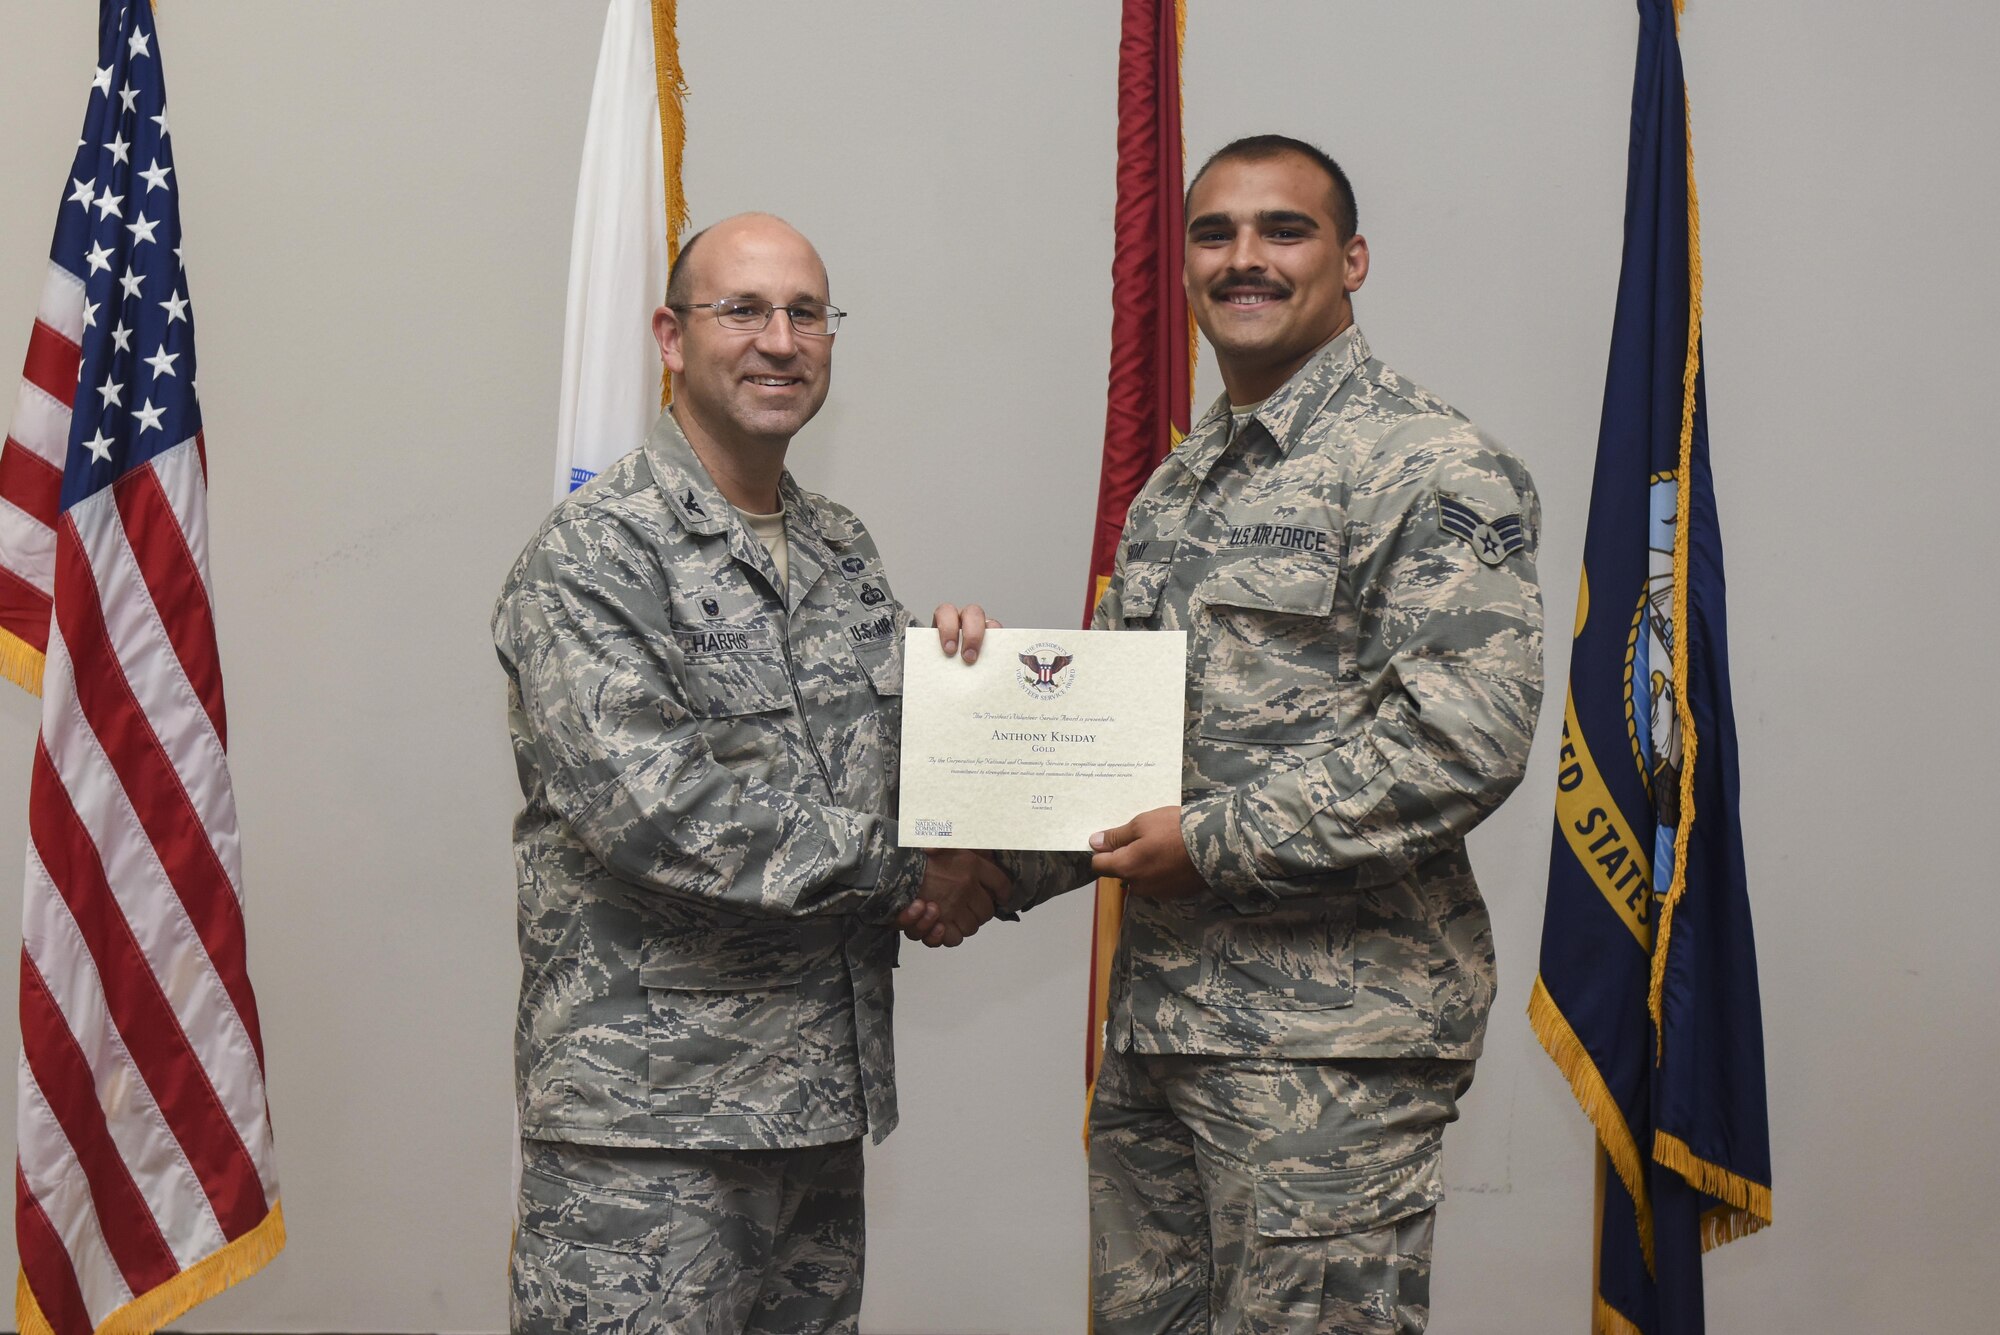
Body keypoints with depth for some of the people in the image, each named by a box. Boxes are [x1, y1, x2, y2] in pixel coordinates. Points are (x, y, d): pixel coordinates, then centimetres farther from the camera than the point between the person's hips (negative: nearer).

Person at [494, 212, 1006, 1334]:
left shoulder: (845, 551, 14)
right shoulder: (593, 559, -10)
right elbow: (649, 809, -21)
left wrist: (955, 679, -2)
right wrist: (900, 869, -14)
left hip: (824, 1099, 7)